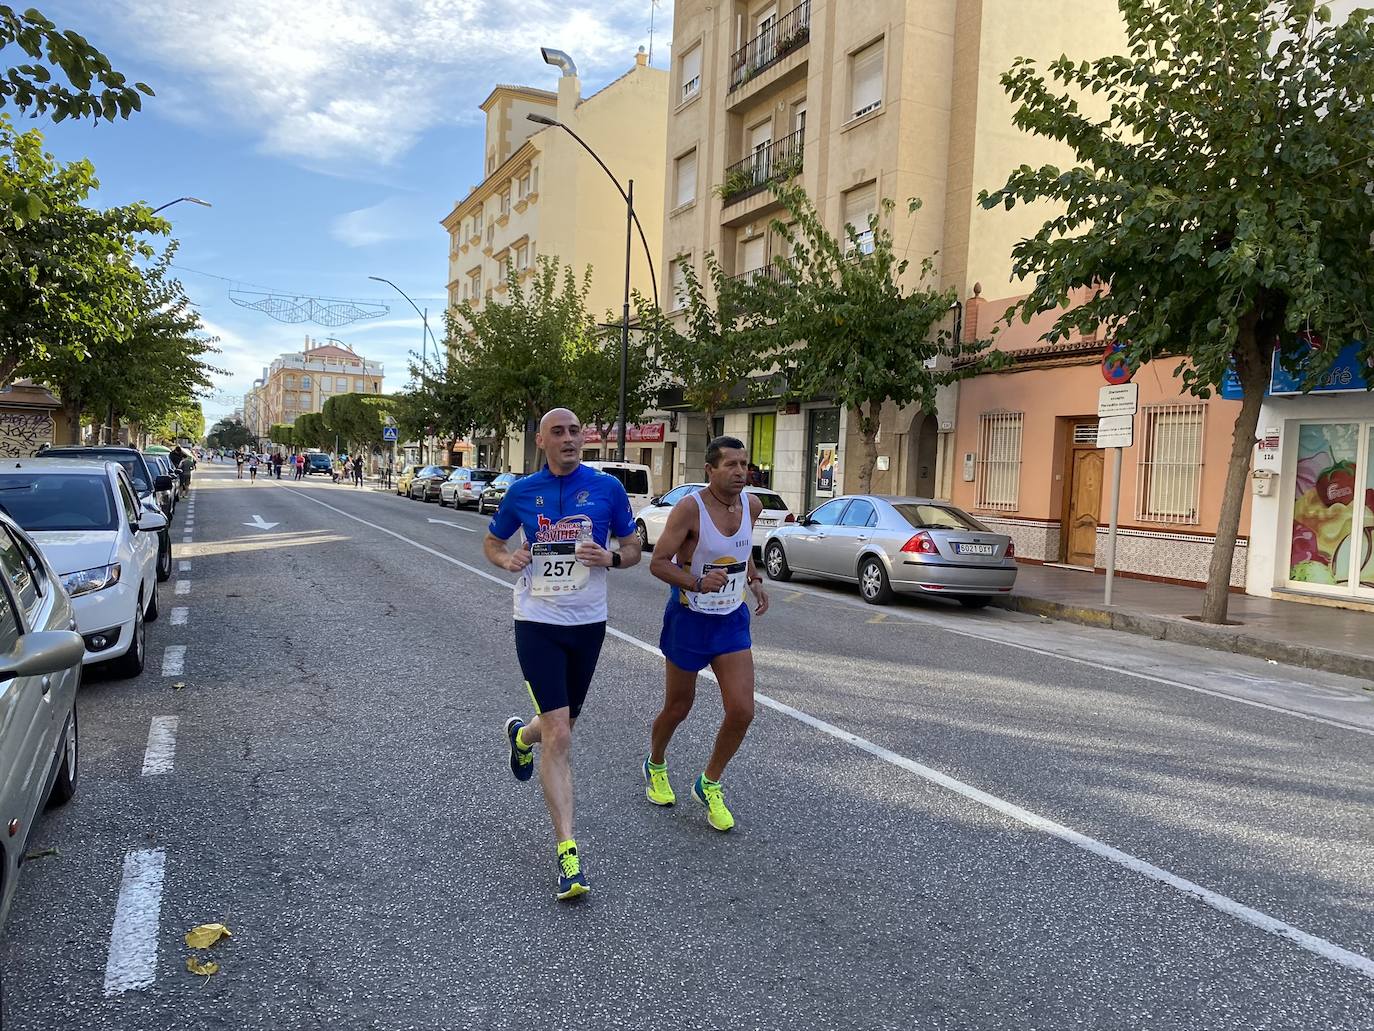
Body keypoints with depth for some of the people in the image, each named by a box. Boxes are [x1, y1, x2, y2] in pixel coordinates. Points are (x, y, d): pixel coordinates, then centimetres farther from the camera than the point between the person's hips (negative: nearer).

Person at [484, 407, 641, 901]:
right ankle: (567, 851, -4)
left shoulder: (607, 487, -2)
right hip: (537, 624, -2)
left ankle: (521, 734, 56)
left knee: (561, 725, 19)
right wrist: (508, 559, -9)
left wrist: (610, 557, -17)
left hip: (588, 624, 2)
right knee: (559, 736, -11)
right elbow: (491, 542, 14)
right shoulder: (522, 491, 0)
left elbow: (632, 549, 6)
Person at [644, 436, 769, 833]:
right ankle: (655, 765, 44)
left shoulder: (752, 505, -1)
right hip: (689, 620, -4)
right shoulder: (690, 508, -20)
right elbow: (658, 562, -20)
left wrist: (755, 580, 6)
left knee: (742, 711, -5)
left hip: (732, 621, 5)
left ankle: (709, 785, 18)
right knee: (677, 708, 12)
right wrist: (697, 583, -35)